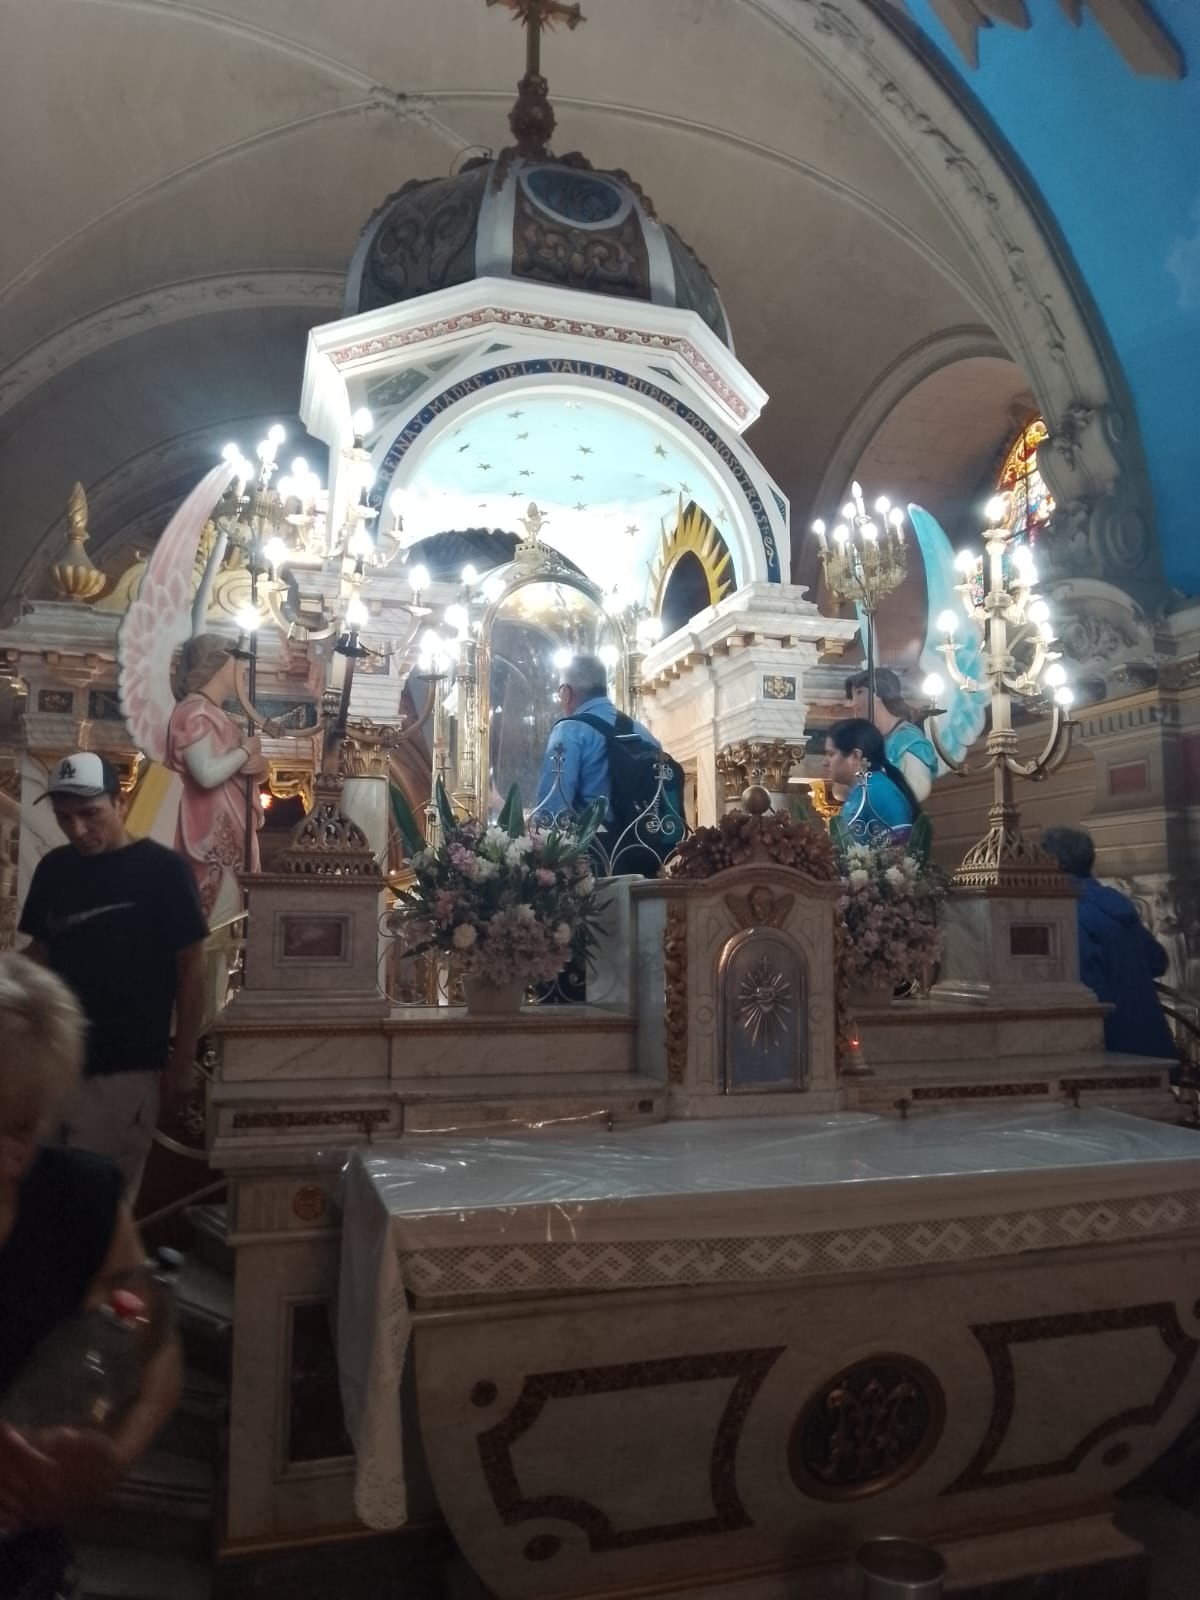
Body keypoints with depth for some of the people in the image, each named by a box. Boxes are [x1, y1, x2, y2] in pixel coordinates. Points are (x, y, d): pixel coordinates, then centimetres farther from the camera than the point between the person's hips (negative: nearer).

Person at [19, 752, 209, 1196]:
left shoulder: (163, 869, -12)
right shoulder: (53, 869, 4)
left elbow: (190, 967, -9)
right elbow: (40, 952, 12)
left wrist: (183, 1057, -9)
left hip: (127, 1067, -5)